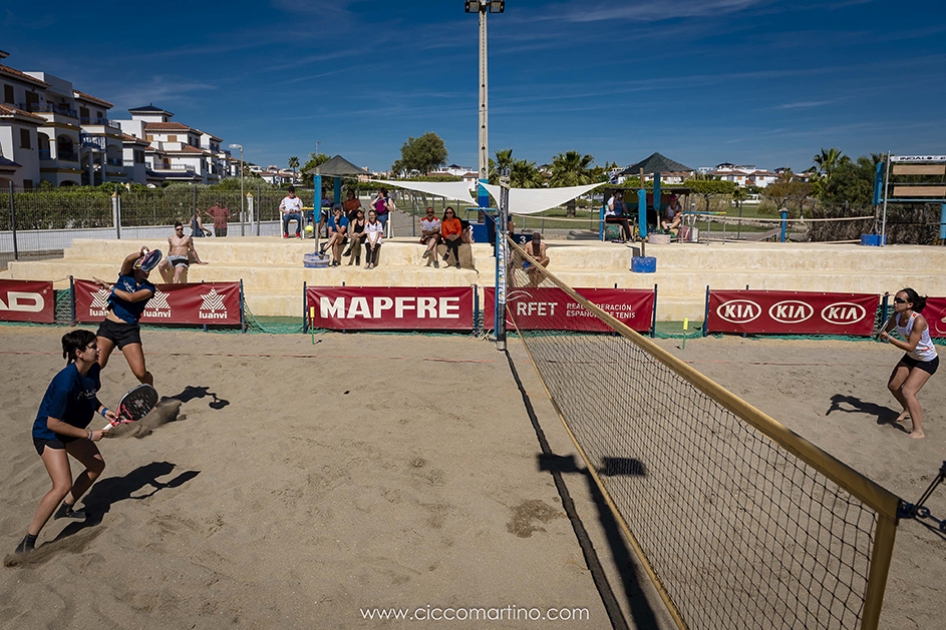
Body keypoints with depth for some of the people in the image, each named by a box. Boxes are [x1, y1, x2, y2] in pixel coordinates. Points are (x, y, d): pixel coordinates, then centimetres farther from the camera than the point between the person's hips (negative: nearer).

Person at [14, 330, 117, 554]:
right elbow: (53, 423, -29)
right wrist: (88, 434, -23)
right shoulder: (66, 382, -34)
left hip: (73, 429, 9)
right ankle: (27, 542, -5)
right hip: (48, 434, -9)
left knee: (97, 465, 19)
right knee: (63, 485, -20)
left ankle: (66, 508, 38)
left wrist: (102, 410, -7)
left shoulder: (94, 369, -9)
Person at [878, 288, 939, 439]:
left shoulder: (918, 321, -34)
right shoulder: (897, 316, -13)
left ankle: (919, 431, -11)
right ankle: (907, 410, 43)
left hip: (927, 361, -8)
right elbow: (886, 330, 2)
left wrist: (889, 338, -40)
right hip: (911, 357, 8)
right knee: (893, 386, 14)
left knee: (907, 392, -19)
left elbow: (910, 346, -35)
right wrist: (882, 332, -20)